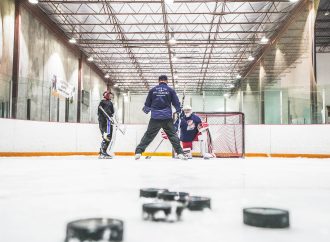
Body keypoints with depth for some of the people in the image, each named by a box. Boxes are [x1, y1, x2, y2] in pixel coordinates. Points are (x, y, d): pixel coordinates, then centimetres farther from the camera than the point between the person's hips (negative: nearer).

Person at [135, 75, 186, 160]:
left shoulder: (152, 90, 7)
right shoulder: (170, 90, 3)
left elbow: (147, 104, 12)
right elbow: (176, 103, 6)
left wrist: (146, 110, 33)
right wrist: (179, 110, 25)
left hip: (155, 118, 1)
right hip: (167, 118, -1)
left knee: (148, 135, 7)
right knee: (173, 135, 8)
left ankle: (138, 152, 2)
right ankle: (180, 153, 1)